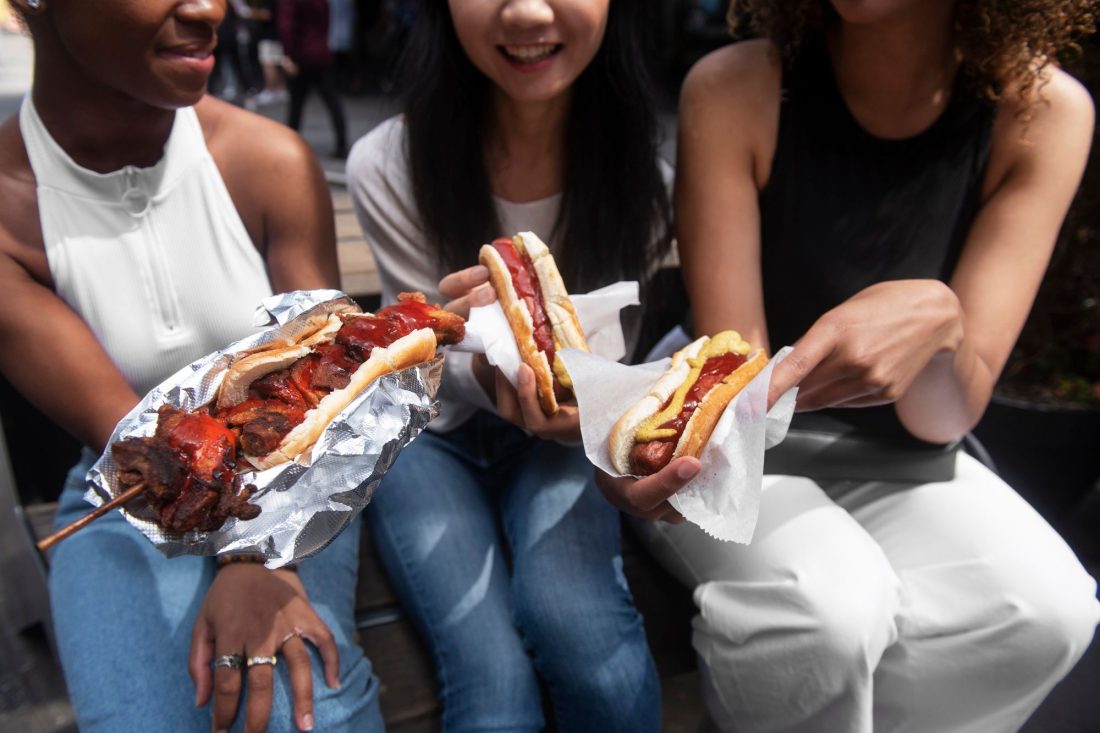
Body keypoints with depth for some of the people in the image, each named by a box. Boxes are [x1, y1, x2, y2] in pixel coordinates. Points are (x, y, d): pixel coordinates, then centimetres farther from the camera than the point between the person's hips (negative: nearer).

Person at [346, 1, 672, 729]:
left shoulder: (636, 173, -12)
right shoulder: (389, 165, -18)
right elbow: (442, 365, -10)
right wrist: (489, 371, -35)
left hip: (549, 432, 2)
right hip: (428, 432, -1)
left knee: (582, 630, -27)